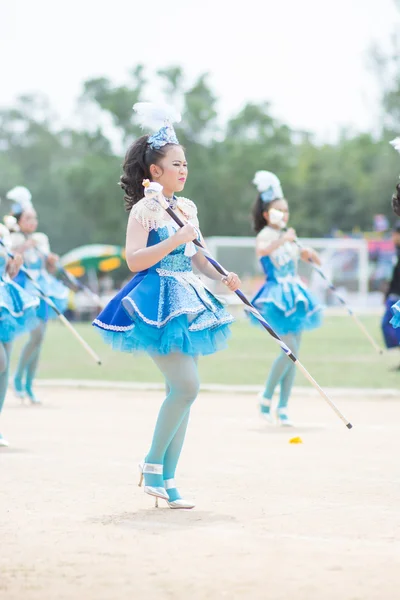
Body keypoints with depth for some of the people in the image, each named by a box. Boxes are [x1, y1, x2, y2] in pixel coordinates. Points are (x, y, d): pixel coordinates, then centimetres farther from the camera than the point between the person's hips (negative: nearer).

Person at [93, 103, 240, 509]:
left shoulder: (187, 207, 14)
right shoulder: (143, 209, -8)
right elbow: (134, 260, -17)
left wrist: (221, 277, 4)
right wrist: (176, 239, -21)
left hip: (186, 300, 8)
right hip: (157, 303, -8)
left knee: (181, 391, 5)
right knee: (186, 385, -16)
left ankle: (167, 478, 11)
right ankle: (153, 463, 0)